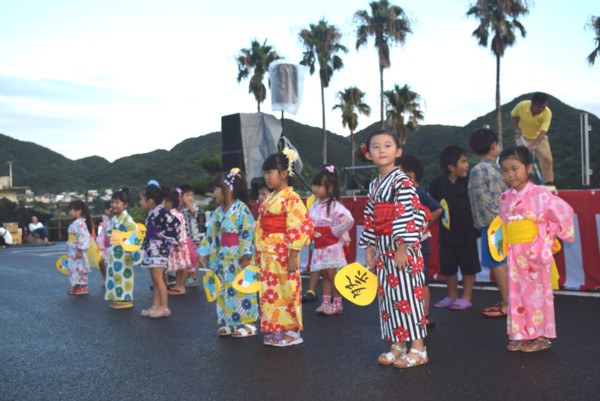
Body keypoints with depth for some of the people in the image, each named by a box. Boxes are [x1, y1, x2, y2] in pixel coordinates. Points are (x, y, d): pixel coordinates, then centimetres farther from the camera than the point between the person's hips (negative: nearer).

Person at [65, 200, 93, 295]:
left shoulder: (80, 223, -20)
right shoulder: (74, 223, 14)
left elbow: (83, 237, -26)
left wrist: (79, 250, -26)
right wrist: (69, 250, 23)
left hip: (78, 251, -11)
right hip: (72, 251, 11)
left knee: (79, 268, -4)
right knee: (74, 268, 14)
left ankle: (82, 286, 4)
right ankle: (76, 286, 21)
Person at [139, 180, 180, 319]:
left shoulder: (161, 211, -15)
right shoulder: (151, 213, 14)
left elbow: (175, 223, -23)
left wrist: (163, 235, -16)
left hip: (159, 248, -10)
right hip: (151, 248, 10)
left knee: (158, 278, -9)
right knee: (154, 279, 12)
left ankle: (164, 307, -4)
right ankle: (155, 306, 18)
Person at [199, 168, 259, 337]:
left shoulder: (242, 209, -15)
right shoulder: (218, 212, 10)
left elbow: (247, 235, -19)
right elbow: (211, 234, 13)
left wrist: (245, 257, -23)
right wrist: (204, 252, 9)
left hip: (238, 258, -8)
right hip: (224, 258, 8)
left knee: (241, 291, -3)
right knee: (226, 291, 13)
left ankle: (248, 324, 7)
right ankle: (231, 323, 24)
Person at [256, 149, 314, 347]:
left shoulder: (291, 198, -12)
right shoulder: (268, 200, 13)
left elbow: (300, 227, -18)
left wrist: (293, 254, -20)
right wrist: (260, 253, 14)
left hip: (284, 253, -8)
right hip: (268, 254, 8)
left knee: (287, 290, 0)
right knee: (269, 291, 12)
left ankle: (292, 331, 14)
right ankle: (276, 331, 24)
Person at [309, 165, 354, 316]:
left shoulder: (334, 205, -17)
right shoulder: (315, 204, 8)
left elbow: (347, 219, -31)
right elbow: (309, 222, 19)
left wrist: (335, 231, -20)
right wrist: (312, 233, 3)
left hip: (331, 245, -7)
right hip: (319, 246, 7)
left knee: (331, 274, 0)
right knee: (324, 275, 12)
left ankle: (337, 304, 12)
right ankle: (326, 303, 20)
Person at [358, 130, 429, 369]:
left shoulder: (402, 181, -11)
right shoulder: (374, 186, 12)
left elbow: (407, 216, -18)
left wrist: (402, 248, -21)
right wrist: (369, 248, 11)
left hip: (402, 249, -7)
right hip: (382, 249, 8)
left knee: (407, 295, -3)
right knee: (388, 296, 10)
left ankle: (418, 349, 7)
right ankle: (398, 345, 21)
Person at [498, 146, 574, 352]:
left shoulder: (539, 193, -10)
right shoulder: (505, 198, 9)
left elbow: (563, 211, -11)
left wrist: (552, 234, -5)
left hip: (534, 253, -6)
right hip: (514, 254, 6)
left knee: (536, 292, 3)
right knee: (516, 293, 9)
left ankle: (540, 335, 16)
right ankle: (521, 335, 19)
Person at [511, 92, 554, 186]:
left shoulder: (547, 113, -30)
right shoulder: (522, 106, -26)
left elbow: (543, 132, -37)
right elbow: (513, 116, -3)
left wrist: (534, 145, -51)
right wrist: (516, 128, -17)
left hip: (539, 138, 0)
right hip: (523, 137, 0)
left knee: (547, 157, -10)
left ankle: (549, 182, 6)